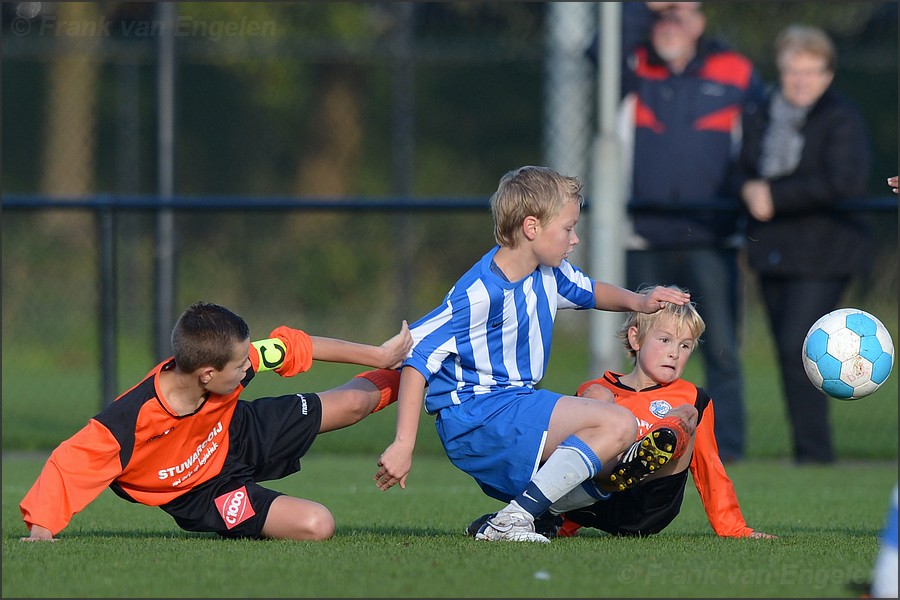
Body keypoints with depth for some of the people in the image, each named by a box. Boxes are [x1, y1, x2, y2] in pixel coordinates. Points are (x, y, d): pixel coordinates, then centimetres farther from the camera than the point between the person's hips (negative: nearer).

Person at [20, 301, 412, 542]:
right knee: (316, 525, -20)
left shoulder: (236, 360, -28)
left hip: (240, 435, 5)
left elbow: (291, 346, -12)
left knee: (352, 404, 17)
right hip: (203, 493, -5)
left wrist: (379, 356, -2)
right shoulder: (131, 421, -42)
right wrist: (41, 532, -50)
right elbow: (70, 464, -39)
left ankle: (396, 380, 52)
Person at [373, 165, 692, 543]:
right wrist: (403, 445, -27)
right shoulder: (482, 293, -21)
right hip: (477, 417, -10)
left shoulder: (548, 272, 6)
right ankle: (510, 522, -25)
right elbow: (417, 355, -23)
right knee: (618, 425, -21)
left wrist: (637, 302, 7)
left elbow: (587, 291, 29)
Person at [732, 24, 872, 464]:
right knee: (788, 352, 8)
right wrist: (749, 190, -10)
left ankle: (813, 450, -12)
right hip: (772, 252, 7)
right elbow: (743, 169, 16)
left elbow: (846, 181, -20)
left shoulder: (841, 120, -8)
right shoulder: (761, 118, 11)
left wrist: (775, 195, -18)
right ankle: (808, 448, 14)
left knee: (798, 348, -16)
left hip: (821, 254, -7)